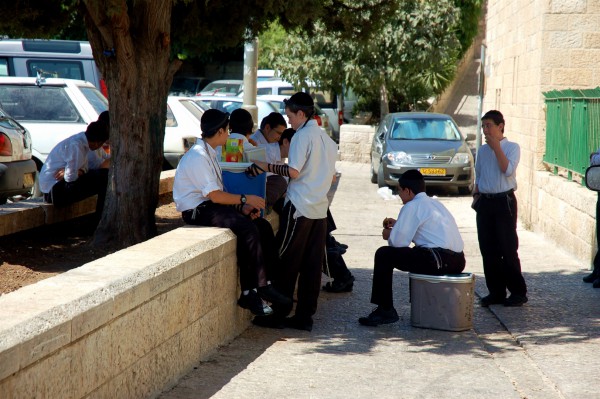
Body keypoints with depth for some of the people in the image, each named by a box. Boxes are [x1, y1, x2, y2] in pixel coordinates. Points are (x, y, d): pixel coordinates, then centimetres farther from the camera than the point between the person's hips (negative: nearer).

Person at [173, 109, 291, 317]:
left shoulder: (209, 154, 14)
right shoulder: (198, 156, -17)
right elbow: (215, 196, -20)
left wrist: (241, 206, 2)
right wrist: (245, 199, -9)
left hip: (210, 206, 10)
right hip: (197, 212, -10)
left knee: (263, 226, -6)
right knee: (248, 229, -27)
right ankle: (250, 292, -20)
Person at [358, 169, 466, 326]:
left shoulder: (412, 207, -3)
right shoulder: (435, 203, 23)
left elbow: (398, 241, -7)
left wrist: (389, 234, 14)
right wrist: (398, 224, 33)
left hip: (439, 261, -9)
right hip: (458, 261, 9)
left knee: (384, 254, -2)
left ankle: (385, 310, -1)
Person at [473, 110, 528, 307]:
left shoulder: (512, 147, -3)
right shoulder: (482, 151, 13)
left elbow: (508, 170, -18)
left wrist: (496, 147, -15)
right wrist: (476, 195, 9)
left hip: (504, 200, -5)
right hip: (485, 202, 5)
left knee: (508, 249, -4)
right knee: (487, 249, 5)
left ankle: (518, 292, 6)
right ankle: (496, 292, 14)